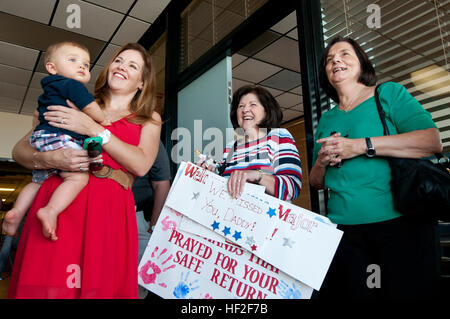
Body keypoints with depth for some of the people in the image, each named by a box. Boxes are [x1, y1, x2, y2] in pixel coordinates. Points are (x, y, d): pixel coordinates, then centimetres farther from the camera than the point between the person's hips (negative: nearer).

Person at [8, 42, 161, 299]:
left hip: (110, 210, -1)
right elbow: (20, 149, 14)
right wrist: (47, 159, -9)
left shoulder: (149, 119, 16)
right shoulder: (80, 107, 17)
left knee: (100, 286, -7)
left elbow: (141, 165, -4)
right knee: (45, 286, -4)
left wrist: (93, 129, -9)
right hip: (58, 200, 1)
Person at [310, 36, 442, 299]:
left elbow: (432, 141, -11)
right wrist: (321, 162, -5)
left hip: (400, 221, -3)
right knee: (353, 293, 7)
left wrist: (361, 145, -16)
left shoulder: (389, 93, 6)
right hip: (344, 228, 4)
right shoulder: (326, 120, 16)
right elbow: (316, 182, 18)